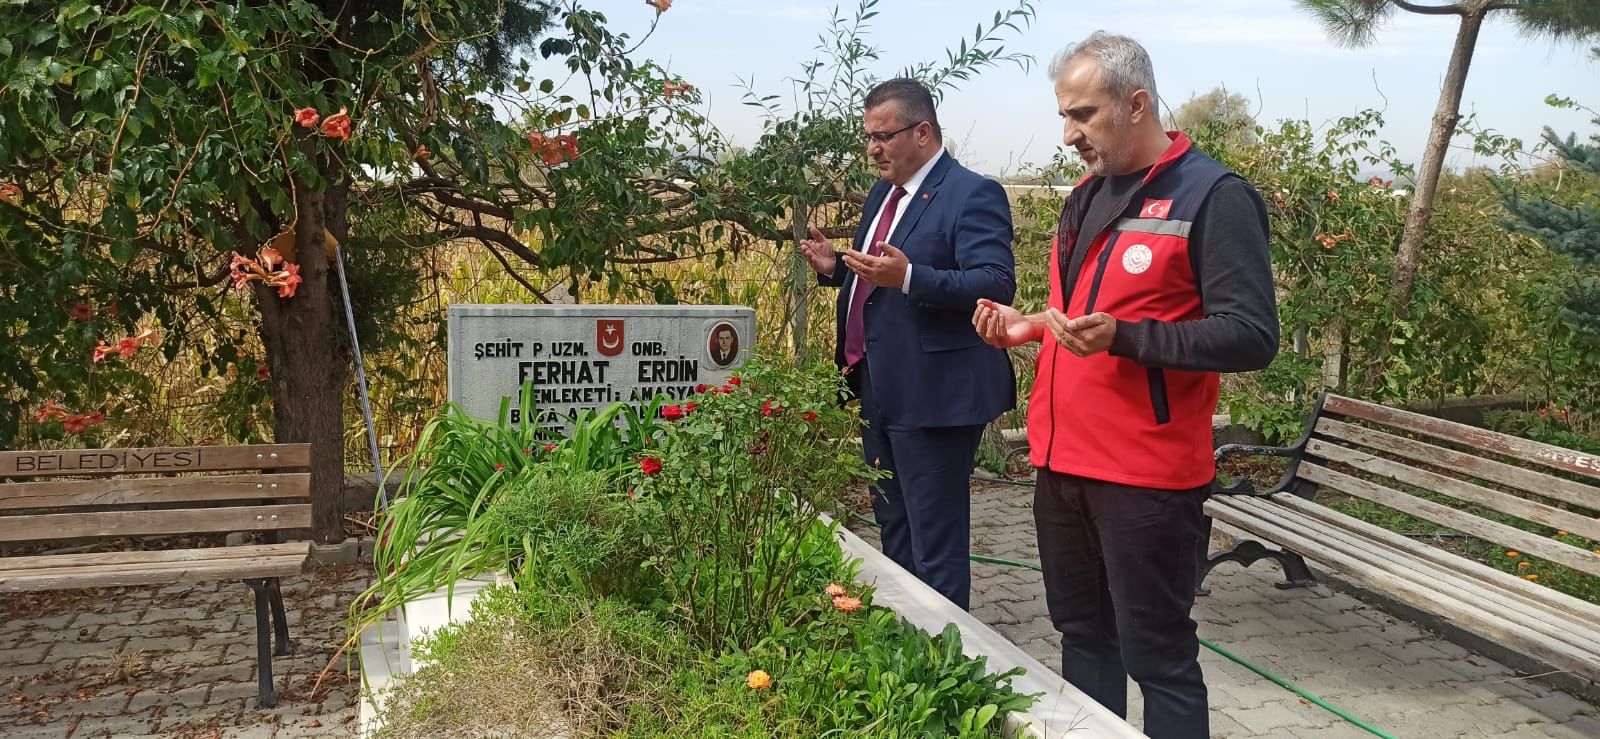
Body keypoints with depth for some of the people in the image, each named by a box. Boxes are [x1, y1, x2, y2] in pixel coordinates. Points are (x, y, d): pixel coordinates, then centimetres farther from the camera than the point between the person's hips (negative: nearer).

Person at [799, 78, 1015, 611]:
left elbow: (996, 285, -23)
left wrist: (908, 277, -34)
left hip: (934, 396, -9)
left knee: (935, 544, -2)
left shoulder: (973, 195, -12)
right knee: (893, 528, 19)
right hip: (879, 392, 9)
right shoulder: (883, 194, 16)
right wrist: (834, 268, 5)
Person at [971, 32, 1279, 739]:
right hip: (1062, 463, 8)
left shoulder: (1214, 196, -12)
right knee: (1082, 634, 18)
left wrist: (1123, 337, -27)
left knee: (1157, 657, 2)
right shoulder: (1087, 196, 14)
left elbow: (1252, 336, -18)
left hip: (1146, 476, -8)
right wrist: (1028, 326, 7)